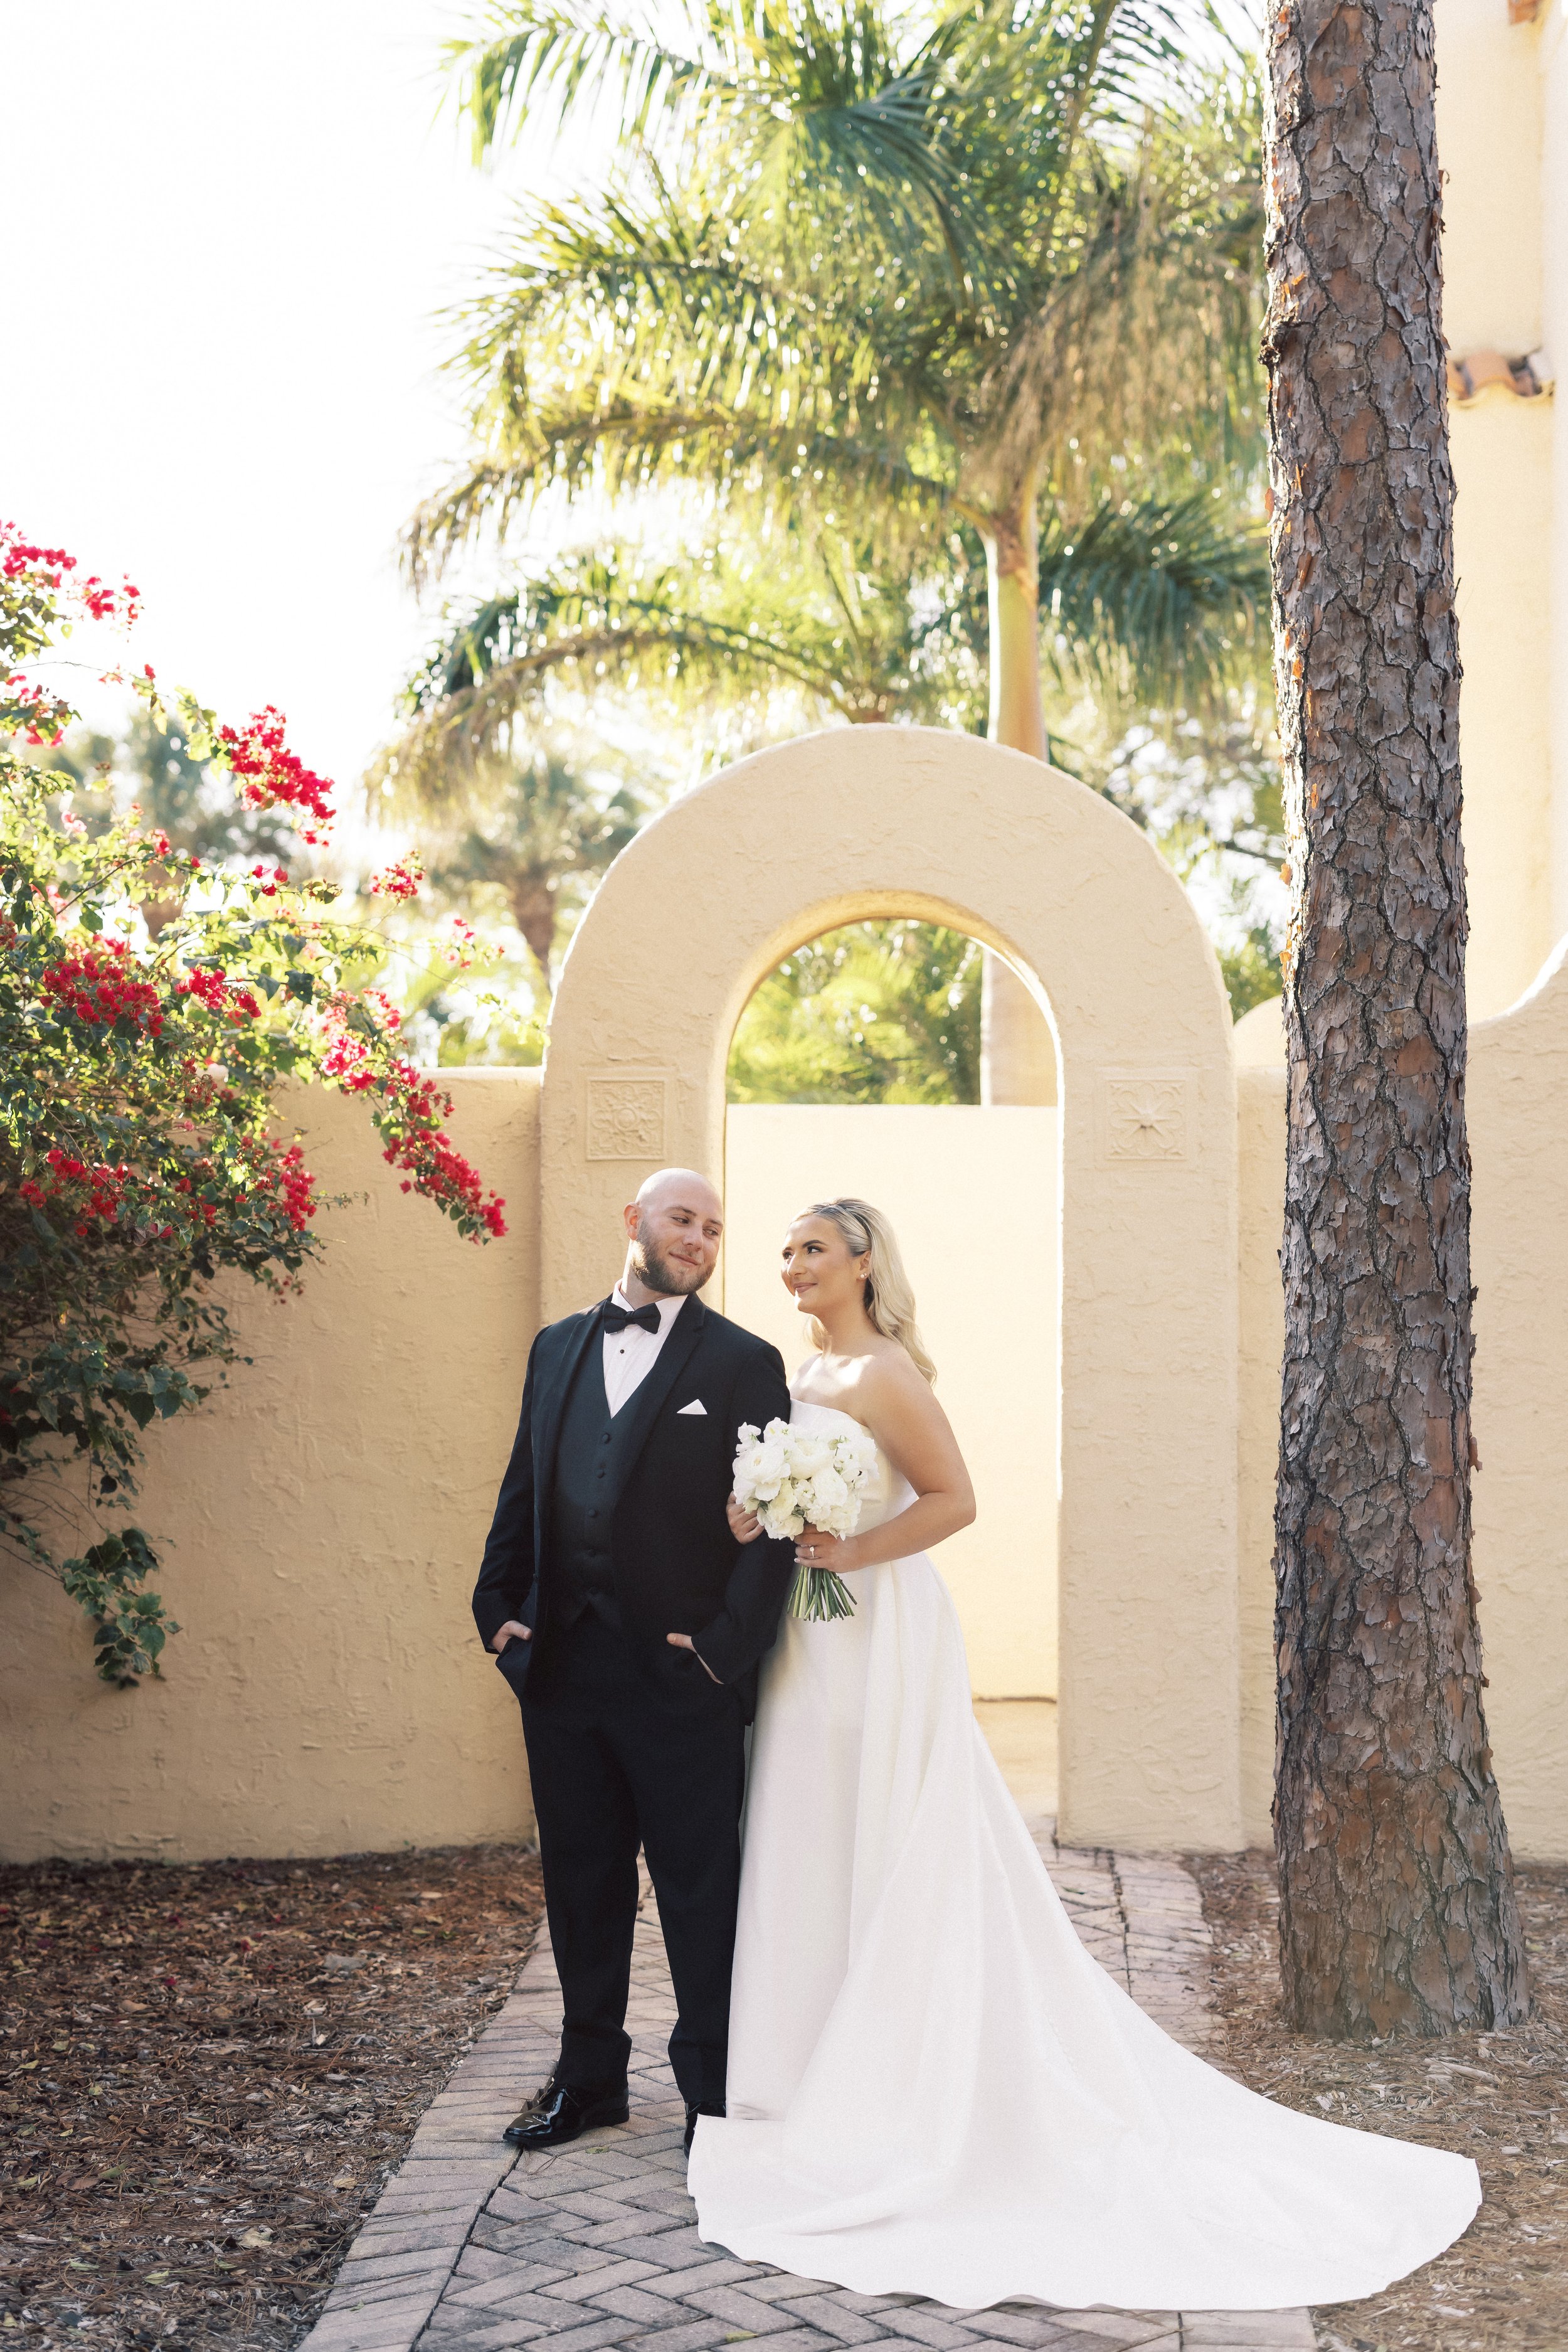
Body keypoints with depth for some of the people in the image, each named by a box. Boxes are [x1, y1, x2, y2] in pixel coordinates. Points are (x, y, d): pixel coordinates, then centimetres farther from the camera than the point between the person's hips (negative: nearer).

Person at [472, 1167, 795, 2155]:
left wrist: (729, 1641, -14)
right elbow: (524, 1488, 14)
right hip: (561, 1667, 4)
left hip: (681, 1676, -4)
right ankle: (590, 2075, 28)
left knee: (701, 1889, 4)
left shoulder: (744, 1363, -2)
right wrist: (499, 1608, 4)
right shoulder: (558, 1347, 13)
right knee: (582, 1881, 14)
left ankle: (714, 2092, 16)